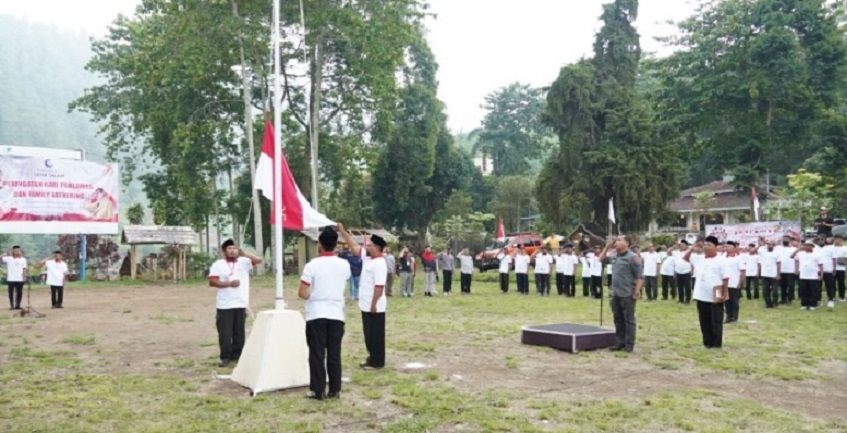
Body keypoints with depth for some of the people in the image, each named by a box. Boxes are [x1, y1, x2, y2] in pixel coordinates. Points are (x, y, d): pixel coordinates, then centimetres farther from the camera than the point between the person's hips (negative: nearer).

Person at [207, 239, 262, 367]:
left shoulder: (244, 261, 6)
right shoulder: (218, 264, 1)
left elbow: (258, 260, -5)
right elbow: (212, 281, -6)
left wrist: (244, 254, -16)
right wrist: (229, 283, -16)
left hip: (240, 304, 2)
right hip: (224, 305, -2)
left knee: (239, 332, 8)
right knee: (225, 333, 0)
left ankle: (237, 355, 18)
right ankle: (225, 357, 9)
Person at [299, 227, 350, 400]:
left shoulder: (312, 265, -11)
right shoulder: (345, 265, 1)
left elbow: (302, 293, -11)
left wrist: (311, 294, 9)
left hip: (316, 315, -3)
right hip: (337, 314, 3)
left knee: (317, 354, 3)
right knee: (334, 353, 8)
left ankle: (318, 391, 6)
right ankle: (335, 390, 12)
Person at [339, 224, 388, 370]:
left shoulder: (379, 264, -19)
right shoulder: (367, 257, 9)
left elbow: (379, 287, -23)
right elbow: (353, 246, 16)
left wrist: (374, 305, -23)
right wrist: (342, 231, 11)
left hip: (374, 307, -9)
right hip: (366, 305, 9)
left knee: (376, 334, 0)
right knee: (369, 334, 16)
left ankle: (377, 362, 9)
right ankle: (372, 358, 26)